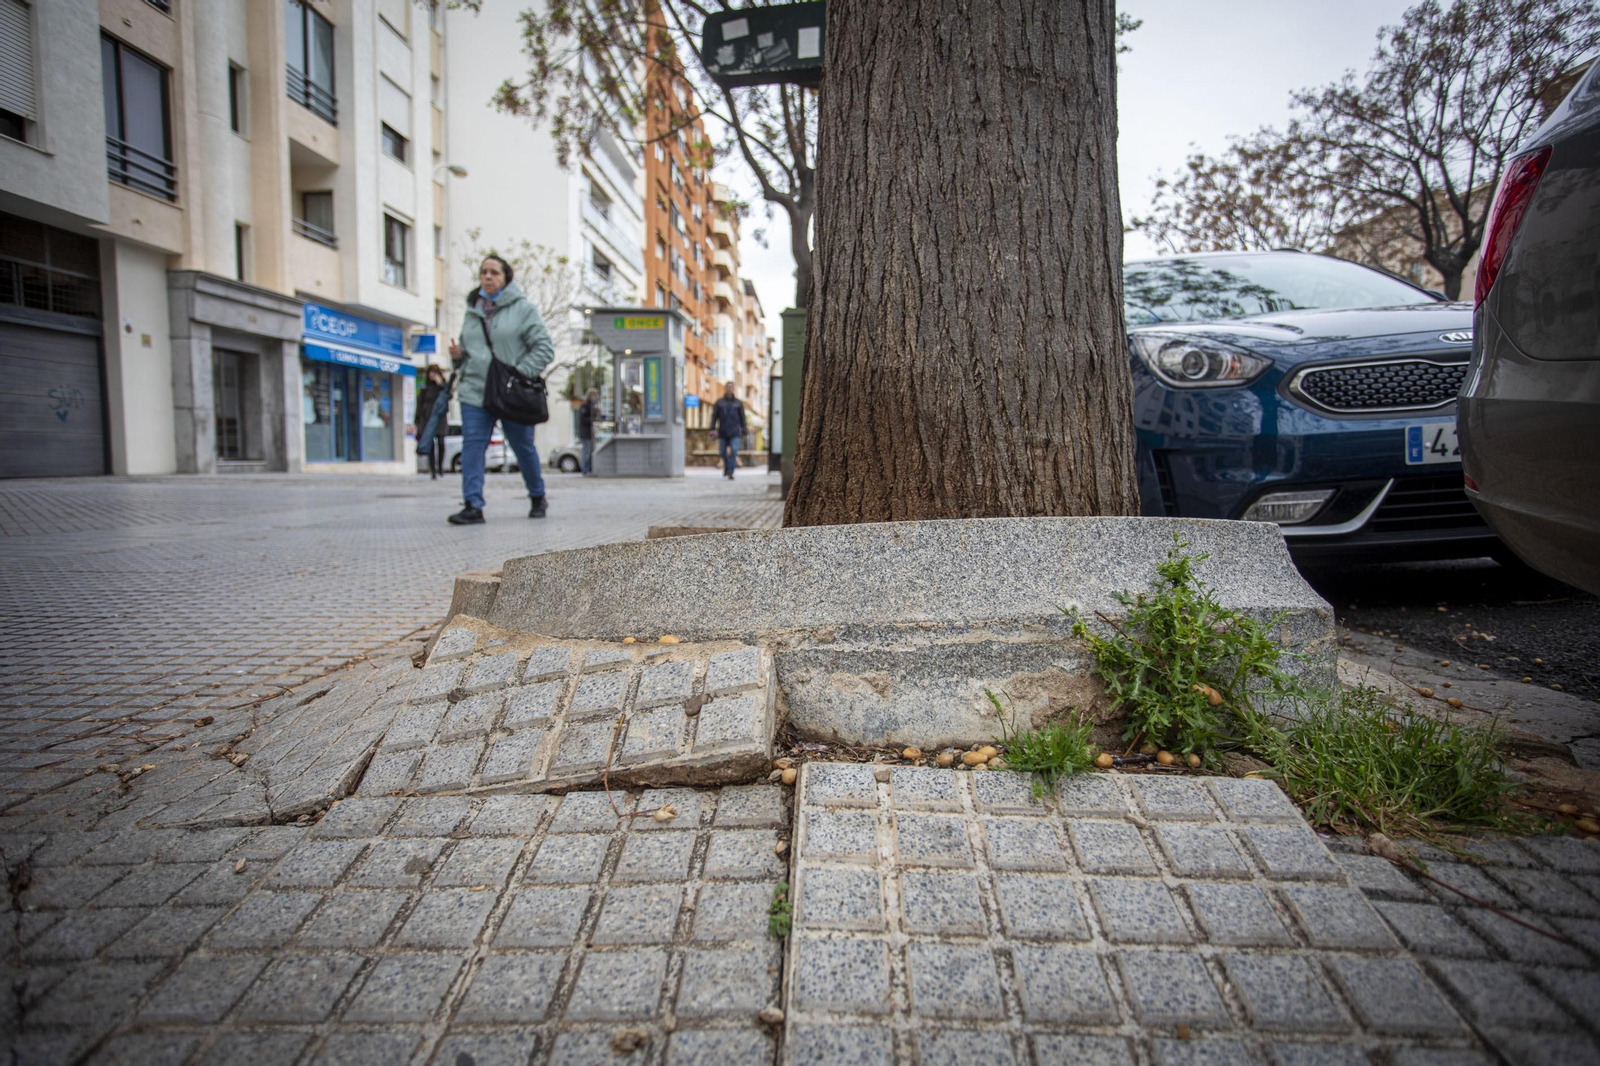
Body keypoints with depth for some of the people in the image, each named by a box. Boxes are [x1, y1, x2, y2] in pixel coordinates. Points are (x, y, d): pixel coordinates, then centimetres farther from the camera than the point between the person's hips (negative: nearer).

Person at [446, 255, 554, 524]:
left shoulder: (522, 308, -2)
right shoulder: (472, 310, 13)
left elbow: (544, 348, -6)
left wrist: (520, 373, -16)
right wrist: (458, 355, 1)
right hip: (474, 391, 4)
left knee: (524, 447, 8)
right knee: (472, 445, -9)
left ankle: (537, 497, 29)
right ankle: (473, 506, -9)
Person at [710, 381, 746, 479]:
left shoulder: (738, 403, 8)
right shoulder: (719, 402, 7)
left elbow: (742, 418, 11)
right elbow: (714, 416, 6)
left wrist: (744, 432, 7)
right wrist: (712, 429, -5)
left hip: (734, 432, -1)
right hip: (722, 432, 1)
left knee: (734, 451, -14)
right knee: (723, 452, 4)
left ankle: (730, 472, -11)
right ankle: (726, 466, 33)